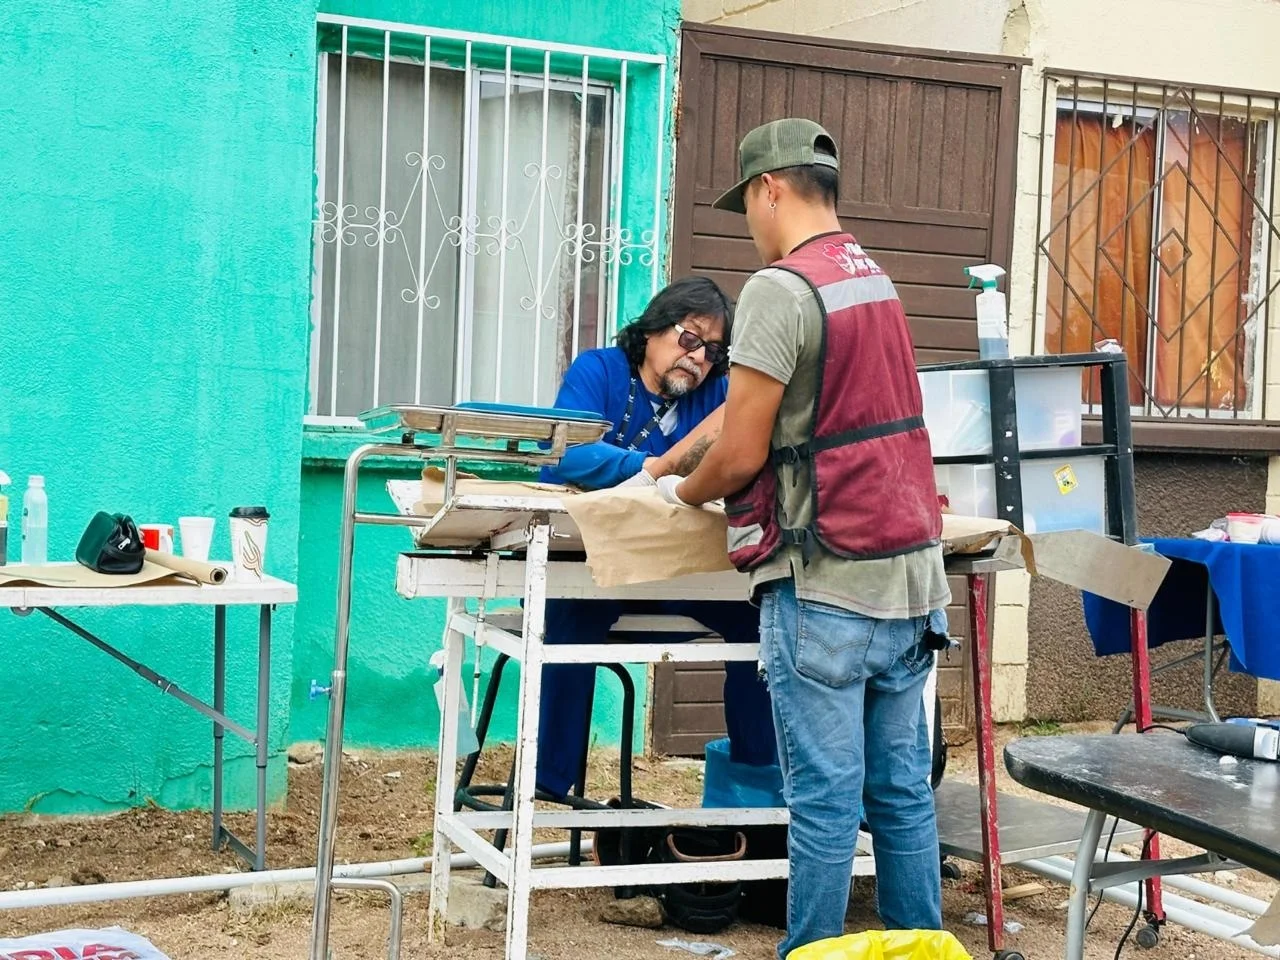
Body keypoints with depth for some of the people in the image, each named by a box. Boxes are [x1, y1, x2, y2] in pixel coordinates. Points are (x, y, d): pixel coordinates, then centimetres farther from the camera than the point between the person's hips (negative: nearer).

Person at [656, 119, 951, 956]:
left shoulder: (782, 288, -11)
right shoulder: (876, 281, 16)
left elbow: (742, 454, -11)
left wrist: (682, 494, 8)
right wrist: (672, 462, 28)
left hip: (828, 586, -8)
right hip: (910, 578, 8)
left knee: (825, 802, -2)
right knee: (903, 792, 11)